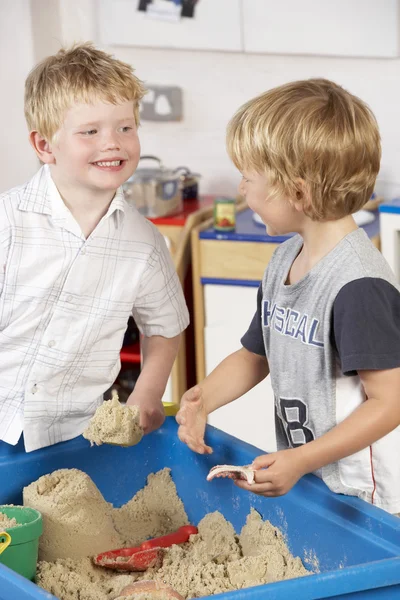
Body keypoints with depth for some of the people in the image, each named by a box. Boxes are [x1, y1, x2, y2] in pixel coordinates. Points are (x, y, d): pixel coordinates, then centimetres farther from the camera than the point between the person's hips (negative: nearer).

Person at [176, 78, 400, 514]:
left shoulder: (359, 285, -23)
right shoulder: (285, 259, 6)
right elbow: (255, 355, 16)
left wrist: (300, 461, -24)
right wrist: (203, 399, -2)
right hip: (298, 478, 8)